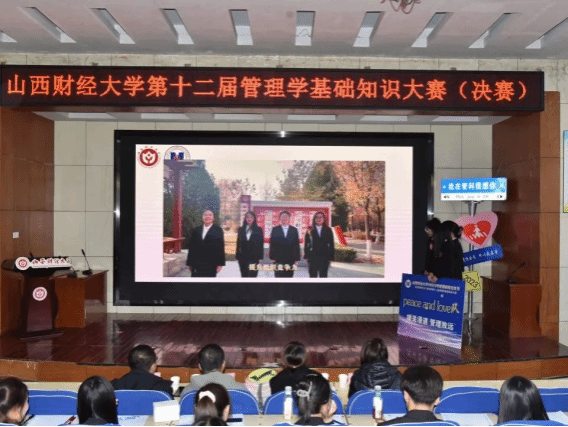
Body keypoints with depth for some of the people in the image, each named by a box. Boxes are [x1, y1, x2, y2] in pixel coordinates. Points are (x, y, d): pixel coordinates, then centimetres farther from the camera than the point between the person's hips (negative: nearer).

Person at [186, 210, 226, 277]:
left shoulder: (218, 230, 0)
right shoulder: (196, 230, 10)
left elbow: (221, 247, -3)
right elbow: (191, 247, 11)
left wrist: (220, 264, -8)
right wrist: (190, 263, 8)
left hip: (210, 265, -3)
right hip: (196, 266, 3)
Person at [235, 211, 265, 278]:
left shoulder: (258, 230, 3)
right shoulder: (241, 230, 10)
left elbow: (261, 245, 2)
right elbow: (238, 244, 9)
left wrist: (260, 257, -4)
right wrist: (237, 256, 4)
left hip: (254, 257, -3)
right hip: (243, 257, 3)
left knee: (252, 276, -8)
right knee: (244, 276, 7)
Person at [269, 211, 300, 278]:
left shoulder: (294, 230, 8)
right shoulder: (275, 230, 6)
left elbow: (297, 245, 6)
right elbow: (272, 245, 4)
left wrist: (297, 259, 1)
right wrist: (272, 258, -2)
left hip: (290, 260, 1)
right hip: (278, 260, -1)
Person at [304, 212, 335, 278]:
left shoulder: (328, 230, 7)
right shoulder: (310, 230, 4)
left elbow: (331, 244, 7)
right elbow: (306, 244, 4)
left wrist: (331, 257, 1)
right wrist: (307, 256, -4)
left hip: (324, 258, 1)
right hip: (312, 258, -1)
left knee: (323, 276, 3)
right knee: (313, 276, 2)